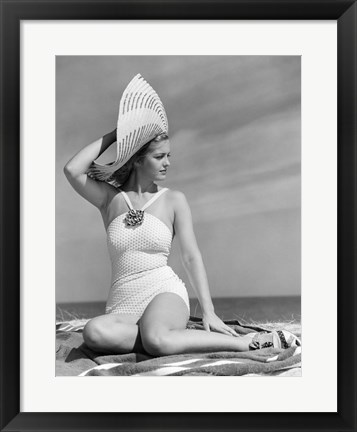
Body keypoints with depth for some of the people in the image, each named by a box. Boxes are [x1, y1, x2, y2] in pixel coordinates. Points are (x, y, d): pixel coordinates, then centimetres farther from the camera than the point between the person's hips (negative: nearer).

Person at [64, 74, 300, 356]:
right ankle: (174, 336, -21)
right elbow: (72, 170, -5)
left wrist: (208, 311, -7)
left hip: (165, 291, -2)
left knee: (157, 341, -37)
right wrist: (113, 135, 1)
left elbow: (191, 256, 2)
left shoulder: (173, 200, 6)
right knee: (95, 333, -33)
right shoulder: (111, 198, 8)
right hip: (123, 304, 2)